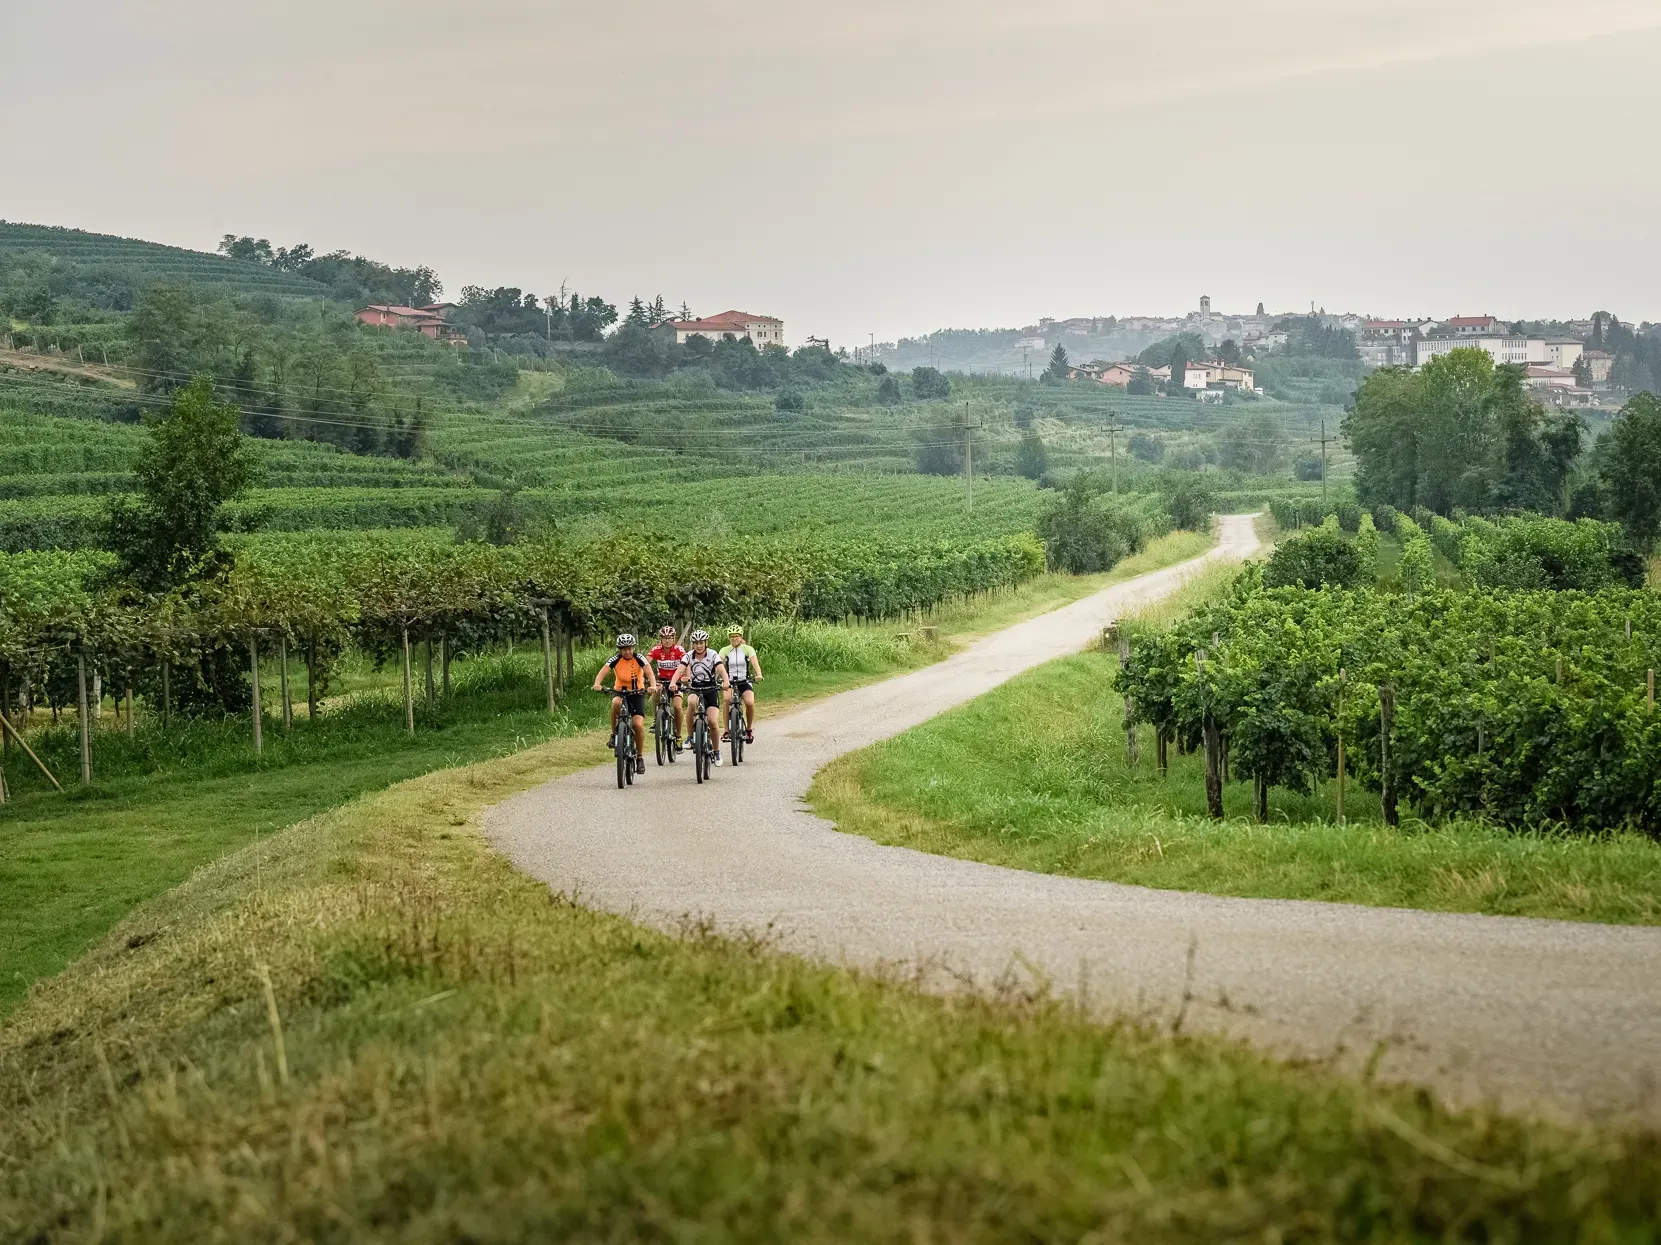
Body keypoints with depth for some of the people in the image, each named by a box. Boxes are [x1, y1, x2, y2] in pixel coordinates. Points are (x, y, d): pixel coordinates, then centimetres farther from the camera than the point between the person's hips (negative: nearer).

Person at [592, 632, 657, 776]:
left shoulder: (639, 658, -13)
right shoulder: (616, 659, -11)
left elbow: (650, 673, -25)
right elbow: (602, 672, -24)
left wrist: (653, 686, -45)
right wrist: (597, 684, -44)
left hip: (637, 693, 0)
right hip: (620, 691, 0)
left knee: (638, 724, -14)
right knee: (616, 703, -37)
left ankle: (640, 757, 3)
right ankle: (614, 734, -17)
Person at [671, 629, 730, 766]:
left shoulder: (713, 655, -9)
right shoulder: (689, 656, -4)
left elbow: (722, 670, -24)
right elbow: (680, 670, -19)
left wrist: (725, 681, -45)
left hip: (711, 690, -1)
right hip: (695, 689, 1)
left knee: (713, 722, -15)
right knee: (691, 703, -35)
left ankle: (716, 751, 6)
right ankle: (690, 737, -22)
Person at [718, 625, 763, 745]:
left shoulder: (748, 649, 0)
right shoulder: (725, 651, 2)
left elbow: (755, 663, -15)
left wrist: (759, 675, -35)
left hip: (745, 682, 0)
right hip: (730, 682, 0)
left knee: (750, 702, -27)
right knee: (726, 698, -32)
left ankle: (749, 729, -1)